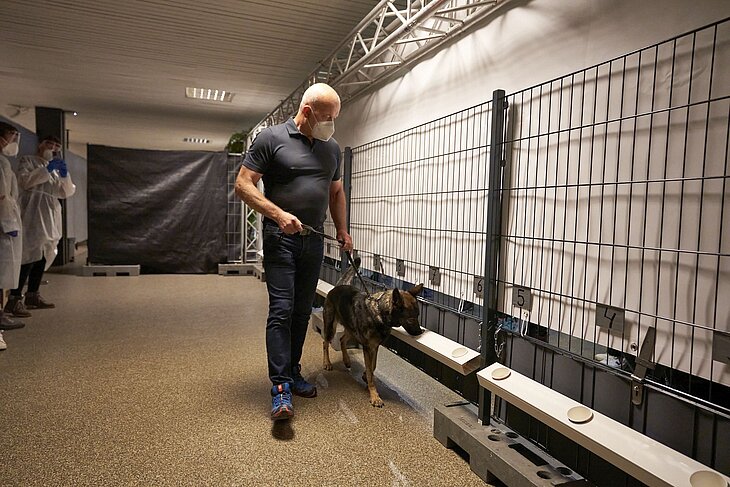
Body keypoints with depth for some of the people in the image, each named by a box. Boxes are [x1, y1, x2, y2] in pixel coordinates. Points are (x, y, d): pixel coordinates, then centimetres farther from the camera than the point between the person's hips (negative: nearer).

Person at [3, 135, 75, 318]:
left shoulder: (56, 167, 25)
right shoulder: (28, 160, 9)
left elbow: (66, 192, 15)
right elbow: (24, 181, -9)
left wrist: (64, 175, -2)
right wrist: (46, 170, -12)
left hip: (50, 216, 7)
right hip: (33, 214, -7)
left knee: (43, 255, 7)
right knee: (30, 255, -16)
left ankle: (32, 296, 15)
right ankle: (14, 299, -17)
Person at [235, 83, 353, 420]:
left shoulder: (331, 148, 12)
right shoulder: (271, 138, -5)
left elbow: (336, 192, 23)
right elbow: (243, 184, -9)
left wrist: (342, 229, 14)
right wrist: (278, 214, -20)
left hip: (314, 240, 6)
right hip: (280, 237, -6)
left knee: (302, 311, 10)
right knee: (281, 309, -10)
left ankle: (293, 373, 23)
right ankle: (280, 387, -6)